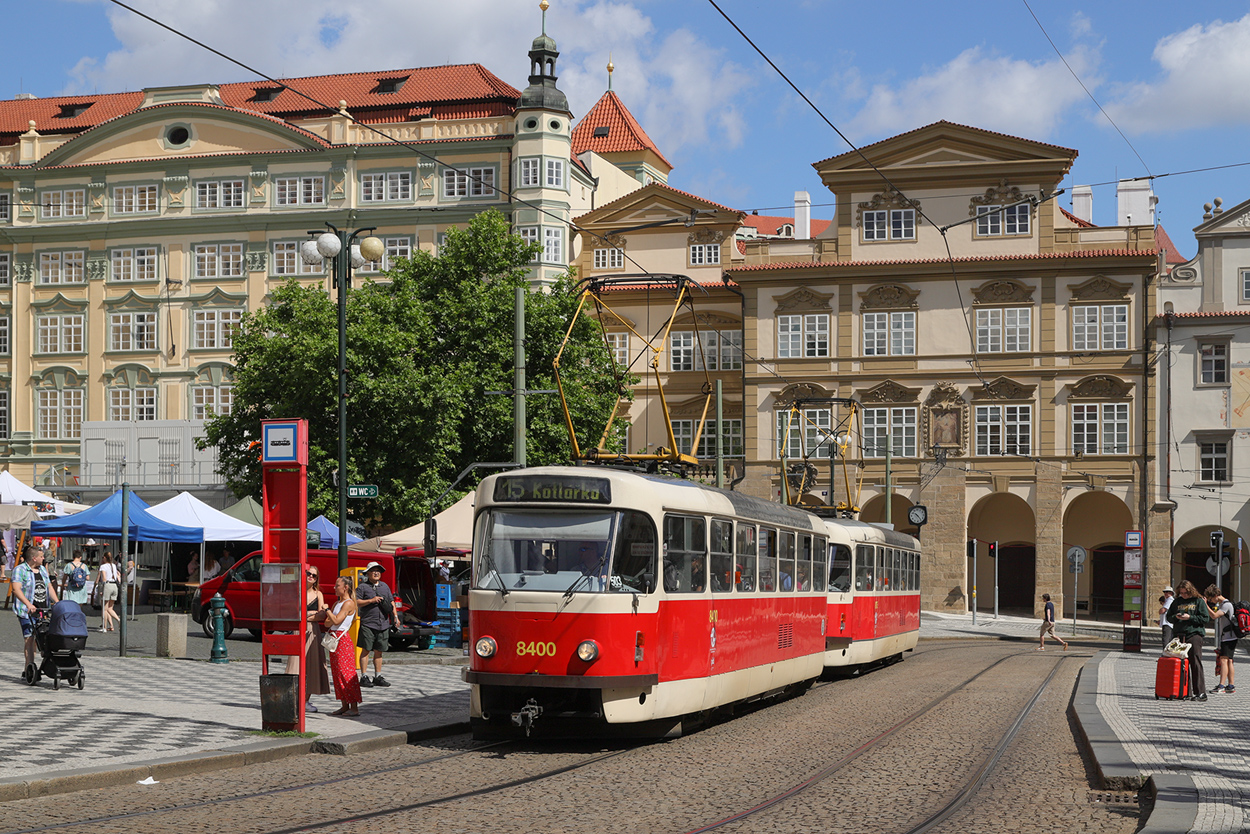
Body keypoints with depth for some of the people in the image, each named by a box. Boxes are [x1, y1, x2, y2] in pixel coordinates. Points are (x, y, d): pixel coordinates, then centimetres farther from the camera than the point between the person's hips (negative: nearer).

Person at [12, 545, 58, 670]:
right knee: (29, 638, -12)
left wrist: (57, 603, 3)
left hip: (42, 610, 6)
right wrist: (29, 604, -28)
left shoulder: (43, 569, 17)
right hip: (26, 611, -6)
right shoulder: (19, 570, -5)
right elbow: (16, 589, -16)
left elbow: (49, 587, 18)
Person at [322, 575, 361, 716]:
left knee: (346, 673, -10)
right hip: (334, 639, 9)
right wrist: (332, 619, -9)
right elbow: (327, 623, 12)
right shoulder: (337, 604, 17)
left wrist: (328, 611, -4)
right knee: (337, 673, 8)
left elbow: (336, 620, -18)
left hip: (343, 639, -9)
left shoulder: (349, 603, -10)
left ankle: (354, 707, -9)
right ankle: (344, 706, 12)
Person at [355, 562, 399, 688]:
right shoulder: (363, 587, 1)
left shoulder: (385, 586, 17)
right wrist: (371, 600, -15)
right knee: (366, 650, -4)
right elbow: (356, 603, -7)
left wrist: (395, 617, 11)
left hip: (383, 625, 5)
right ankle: (364, 677, 0)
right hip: (368, 624, -5)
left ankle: (378, 677, 14)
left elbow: (391, 603, 20)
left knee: (378, 651, 9)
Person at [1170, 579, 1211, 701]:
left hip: (1194, 634, -5)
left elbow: (1206, 619, -2)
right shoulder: (1177, 602, 16)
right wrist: (1176, 617, -1)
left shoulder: (1199, 601, 3)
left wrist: (1190, 617, -11)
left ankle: (1200, 692, -7)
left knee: (1195, 663, -9)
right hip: (1179, 635, 5)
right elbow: (1168, 616, 21)